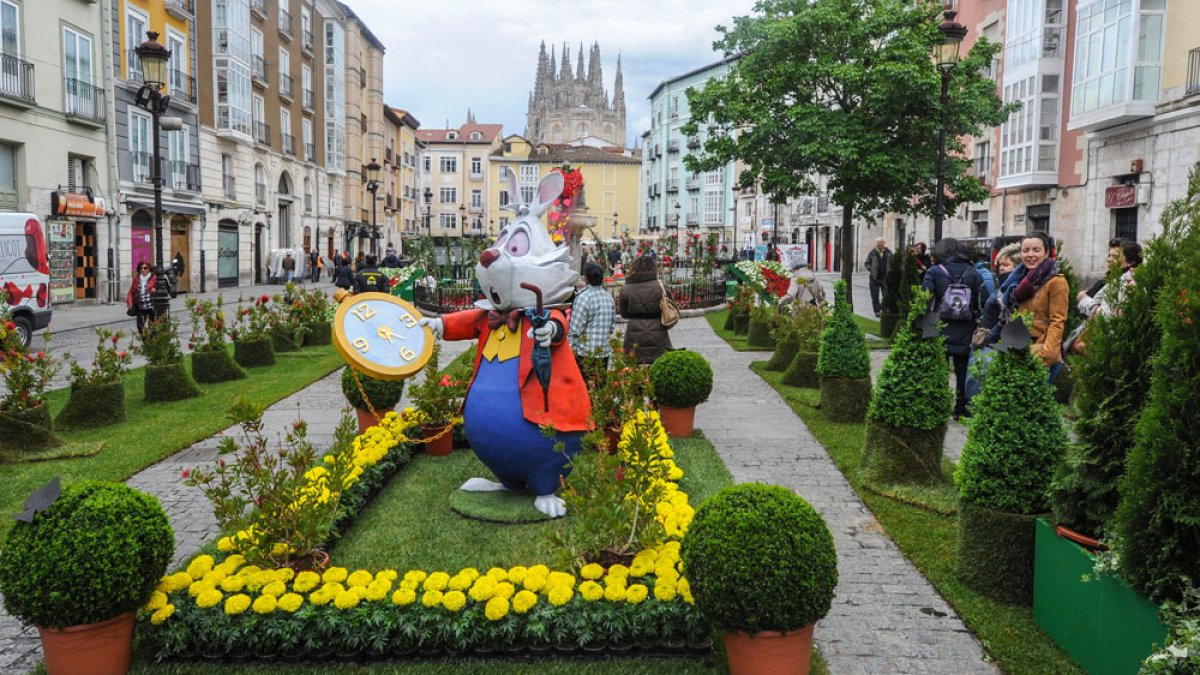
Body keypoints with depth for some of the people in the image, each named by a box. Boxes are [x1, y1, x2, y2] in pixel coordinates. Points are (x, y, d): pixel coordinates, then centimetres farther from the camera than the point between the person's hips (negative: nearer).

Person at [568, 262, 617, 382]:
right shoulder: (609, 297, 8)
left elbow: (575, 330, -12)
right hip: (605, 352, 6)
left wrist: (570, 350, -5)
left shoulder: (583, 297, -11)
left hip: (585, 354, -6)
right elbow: (613, 324, 13)